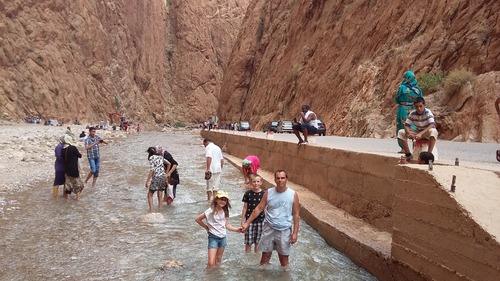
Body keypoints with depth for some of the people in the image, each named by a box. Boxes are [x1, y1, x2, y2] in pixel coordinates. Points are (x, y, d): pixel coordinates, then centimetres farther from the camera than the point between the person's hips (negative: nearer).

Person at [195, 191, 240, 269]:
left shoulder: (225, 212, 2)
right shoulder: (211, 211, -16)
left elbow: (227, 225, 8)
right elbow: (197, 219, -10)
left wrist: (237, 229, -3)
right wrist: (206, 227, -3)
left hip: (223, 237, 6)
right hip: (213, 237, -5)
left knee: (218, 260, 17)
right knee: (211, 263, -11)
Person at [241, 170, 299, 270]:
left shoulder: (293, 195, -9)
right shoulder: (268, 193, -5)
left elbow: (295, 215, -3)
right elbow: (259, 209, 1)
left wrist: (295, 233, -6)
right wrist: (247, 223, -1)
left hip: (284, 231, -1)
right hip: (269, 229, 1)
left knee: (284, 256, 10)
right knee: (266, 254, 10)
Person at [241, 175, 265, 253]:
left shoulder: (264, 194, -3)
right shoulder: (248, 193, -4)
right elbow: (245, 208, 1)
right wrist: (243, 221, 1)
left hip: (260, 221, 1)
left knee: (258, 242, 10)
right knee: (248, 242, 3)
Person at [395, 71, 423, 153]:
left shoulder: (402, 88, -9)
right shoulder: (418, 89, 3)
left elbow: (396, 100, -2)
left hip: (403, 110, -4)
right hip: (413, 111, 4)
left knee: (401, 129, 4)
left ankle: (403, 148, 1)